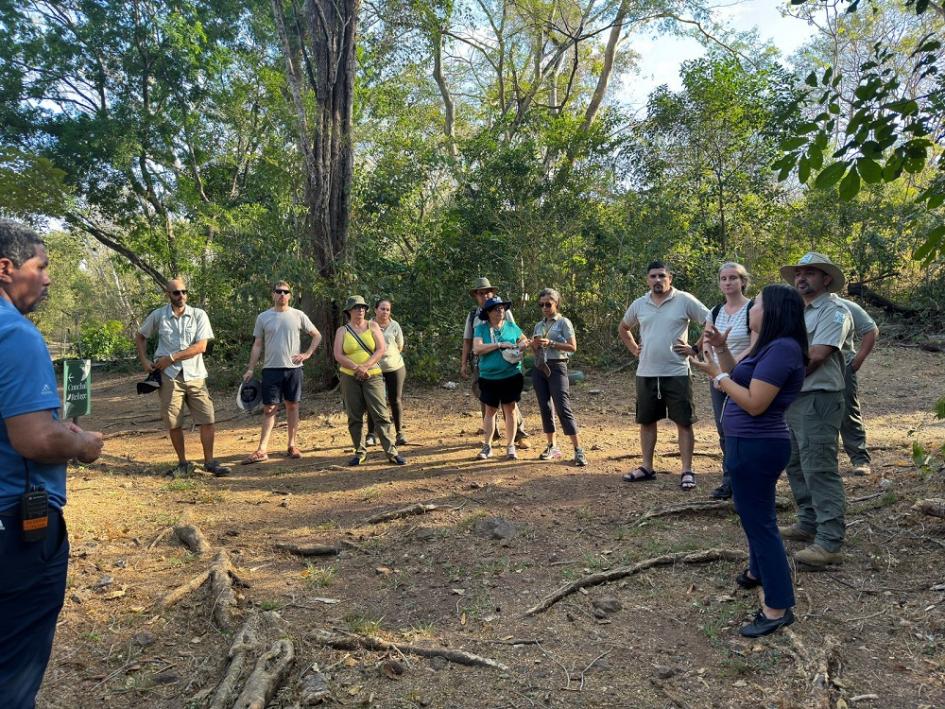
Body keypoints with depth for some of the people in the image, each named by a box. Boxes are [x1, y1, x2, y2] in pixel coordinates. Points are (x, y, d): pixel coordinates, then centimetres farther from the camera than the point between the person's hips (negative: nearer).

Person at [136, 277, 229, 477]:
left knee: (208, 419, -2)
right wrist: (144, 360, 5)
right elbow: (140, 336, 18)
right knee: (173, 423, 5)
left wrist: (171, 358, -12)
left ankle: (209, 461, 10)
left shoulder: (199, 315, -2)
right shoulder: (157, 316, 2)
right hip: (170, 377, 0)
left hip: (195, 375, 0)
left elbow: (200, 346, -10)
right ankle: (183, 463, 20)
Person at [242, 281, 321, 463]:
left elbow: (317, 335, 10)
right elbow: (257, 345, 6)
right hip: (271, 369, 0)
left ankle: (292, 445, 16)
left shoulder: (298, 315, 2)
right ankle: (262, 450, 1)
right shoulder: (263, 317, 3)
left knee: (292, 406, 7)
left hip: (293, 368, 0)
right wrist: (250, 369, 0)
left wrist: (307, 354, -2)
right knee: (269, 409, 0)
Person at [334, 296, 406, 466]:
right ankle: (360, 452, 15)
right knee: (354, 417, 4)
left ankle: (391, 451, -6)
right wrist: (356, 368, -16)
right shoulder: (342, 330, 6)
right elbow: (338, 356, -4)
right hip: (350, 377, 1)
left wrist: (365, 366, -15)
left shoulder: (372, 326, 6)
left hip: (372, 376, -1)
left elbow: (381, 349, -4)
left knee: (381, 414, -7)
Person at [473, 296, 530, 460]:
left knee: (510, 410, 4)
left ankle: (510, 446, 14)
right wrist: (499, 344, -20)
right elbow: (477, 349, -15)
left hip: (511, 376, 1)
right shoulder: (481, 328, -2)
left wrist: (521, 345, -5)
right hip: (489, 377, -1)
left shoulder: (511, 327, 4)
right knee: (490, 410, 9)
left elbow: (525, 339, 19)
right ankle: (487, 446, 18)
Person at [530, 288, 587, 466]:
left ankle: (578, 450, -10)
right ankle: (552, 447, 16)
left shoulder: (564, 322, -2)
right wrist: (534, 345, -4)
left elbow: (573, 347, -10)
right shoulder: (538, 325, 14)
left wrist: (551, 343, -18)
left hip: (557, 367, -6)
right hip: (539, 368, 6)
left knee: (563, 408, -12)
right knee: (544, 408, 6)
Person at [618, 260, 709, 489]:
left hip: (677, 373, -4)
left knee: (683, 422, 1)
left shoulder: (684, 300, -6)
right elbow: (623, 328, 24)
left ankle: (687, 470, 8)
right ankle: (646, 467, 23)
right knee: (646, 421, 11)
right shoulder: (639, 304, 7)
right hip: (646, 374, 5)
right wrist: (634, 349, 12)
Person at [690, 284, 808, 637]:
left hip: (756, 447, -11)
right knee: (752, 513, 26)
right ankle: (759, 571, 46)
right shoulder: (772, 346, 12)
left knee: (758, 519, -5)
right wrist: (721, 349, 2)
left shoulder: (782, 349, -22)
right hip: (752, 444, 11)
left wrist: (716, 374, -17)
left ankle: (779, 607, 3)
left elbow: (754, 403, -25)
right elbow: (740, 377, 14)